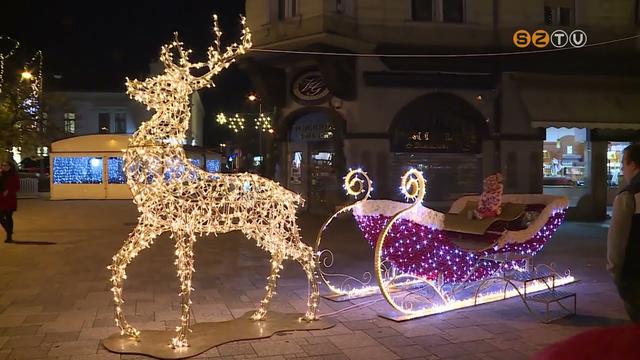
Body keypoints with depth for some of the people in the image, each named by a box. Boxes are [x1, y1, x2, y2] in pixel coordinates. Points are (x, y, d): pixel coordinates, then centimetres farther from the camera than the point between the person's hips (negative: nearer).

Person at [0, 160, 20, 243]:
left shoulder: (13, 176, -1)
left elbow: (17, 187, 0)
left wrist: (8, 191, -14)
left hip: (10, 199, -4)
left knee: (8, 217, -2)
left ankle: (9, 236, 5)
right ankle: (9, 232, 22)